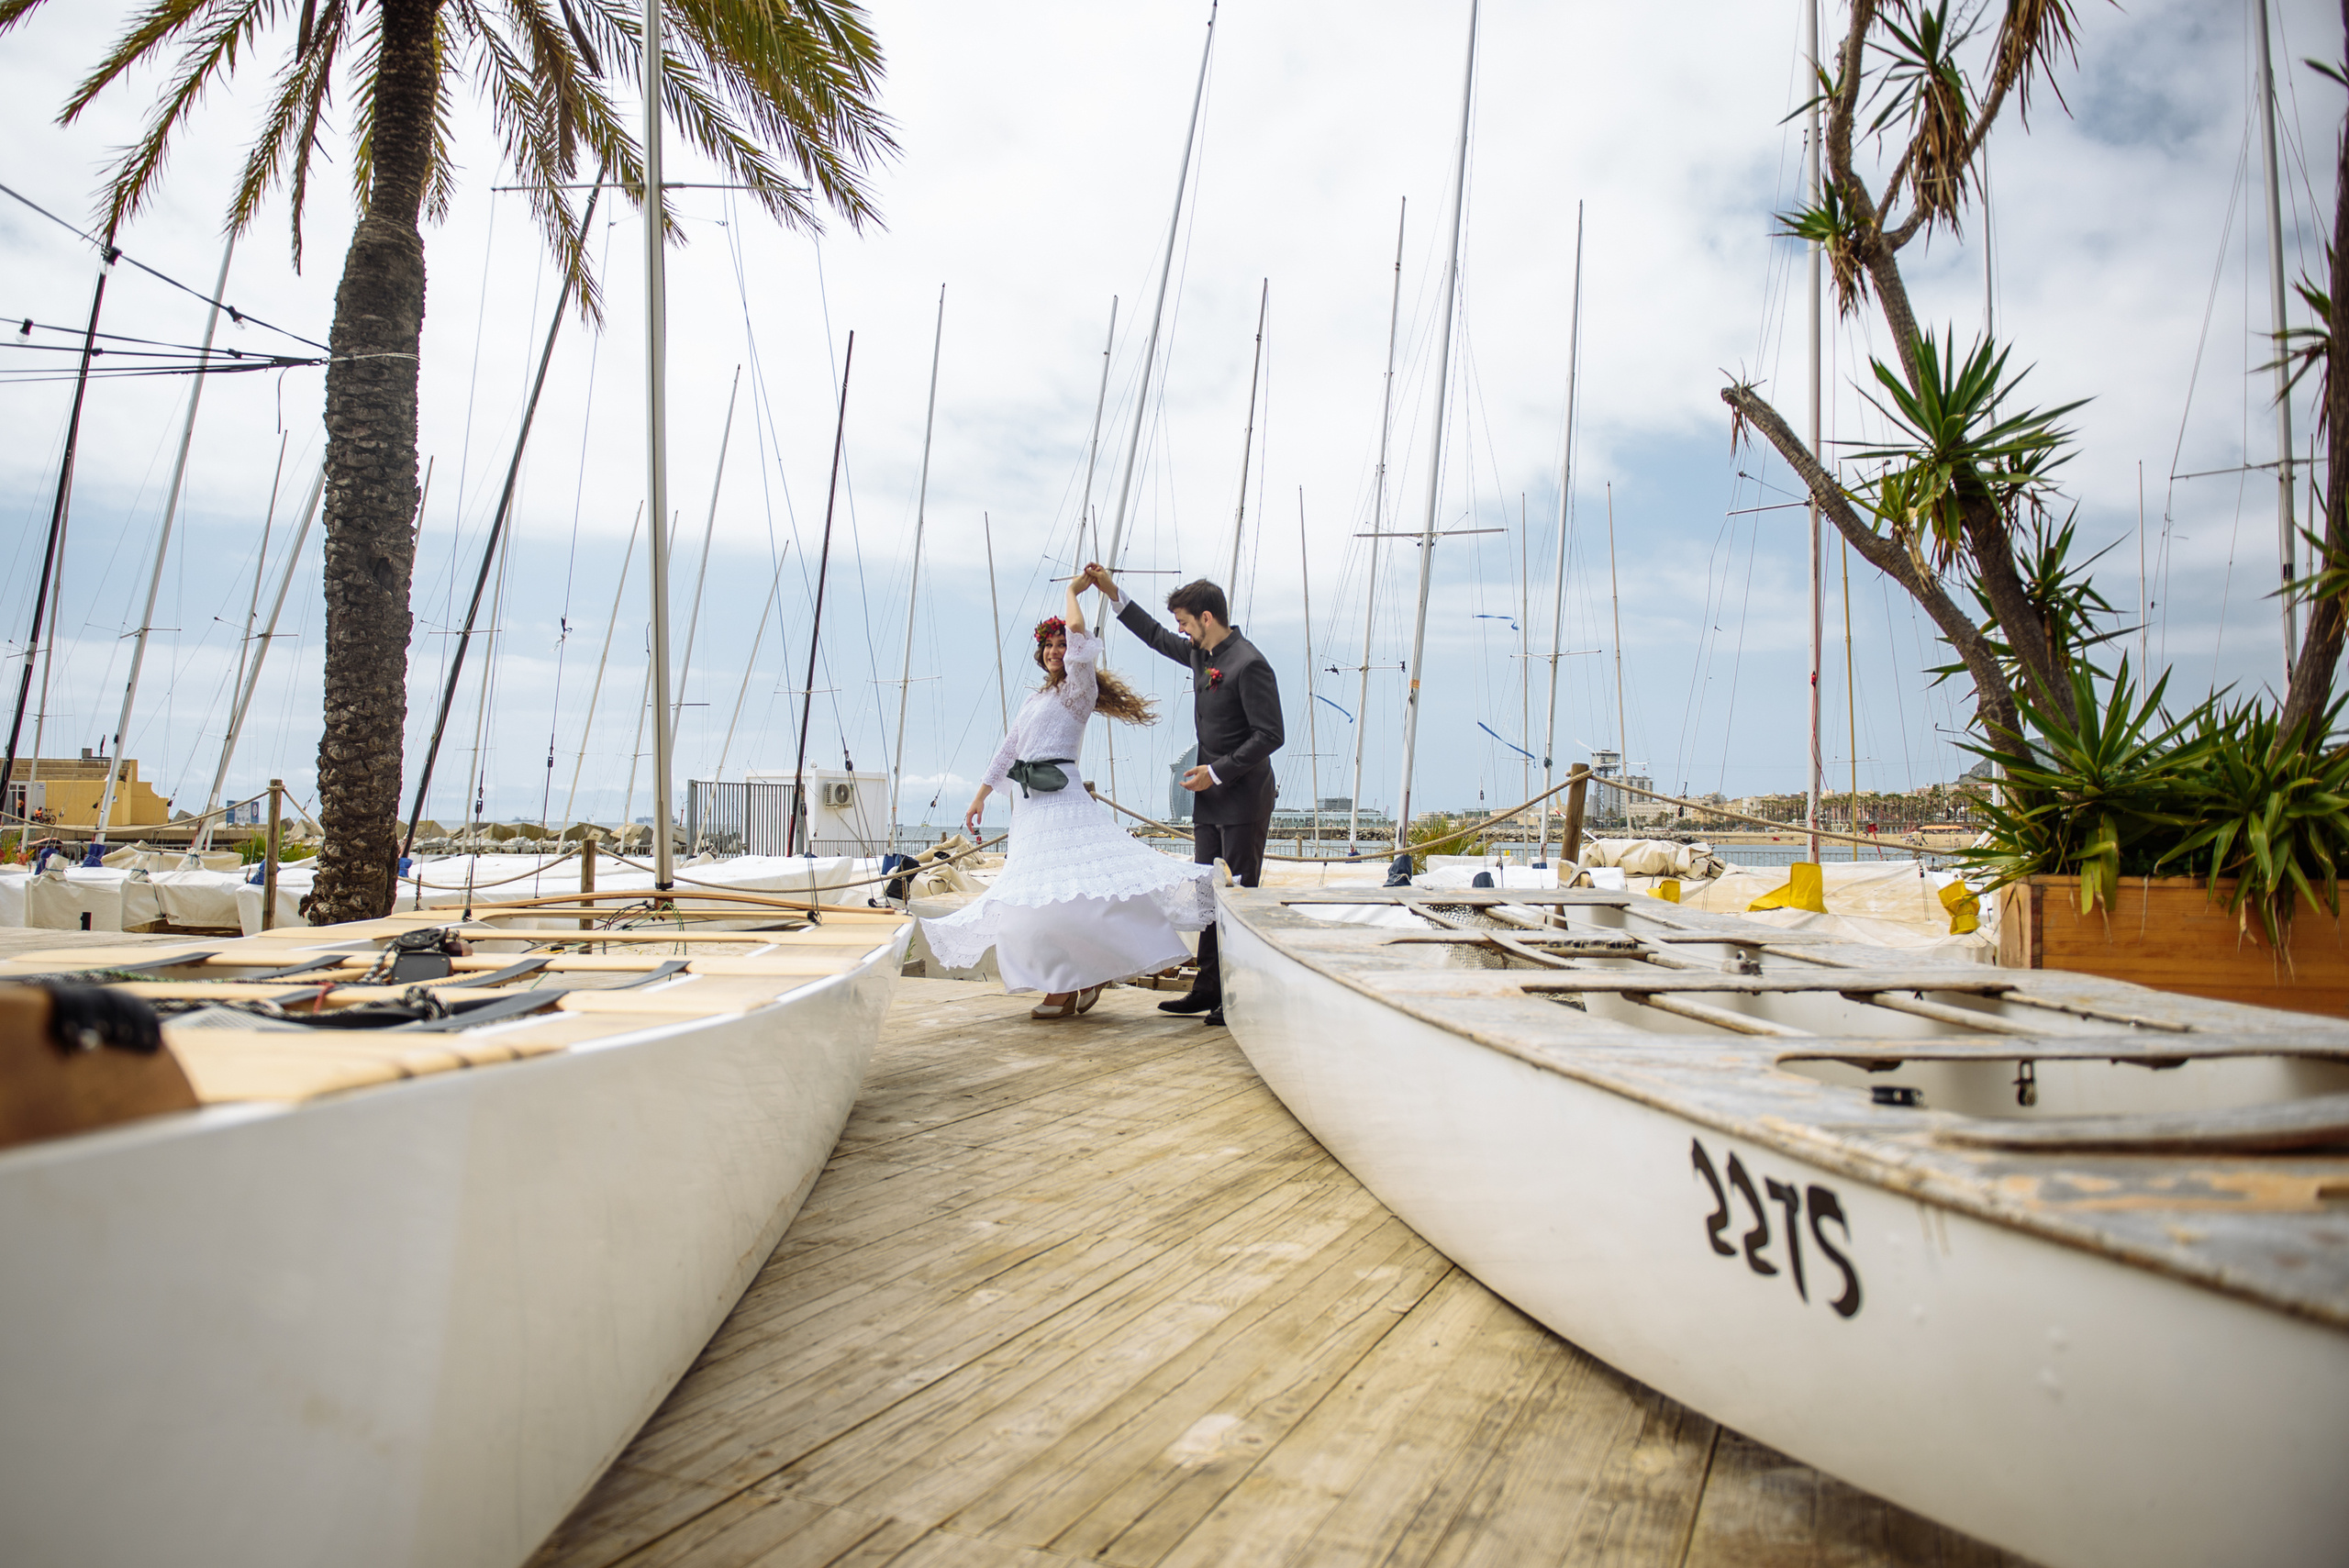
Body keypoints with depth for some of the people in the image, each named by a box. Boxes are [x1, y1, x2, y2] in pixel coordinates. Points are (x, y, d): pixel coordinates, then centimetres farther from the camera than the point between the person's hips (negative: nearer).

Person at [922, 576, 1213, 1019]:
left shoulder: (1079, 689, 2)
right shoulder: (1034, 699, 25)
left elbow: (1078, 631, -13)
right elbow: (1007, 750, 27)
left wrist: (1073, 591, 2)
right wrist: (980, 797, 23)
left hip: (1060, 799, -7)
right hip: (1029, 801, 8)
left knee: (1069, 885, -21)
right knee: (1035, 893, 1)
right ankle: (1062, 990, 2)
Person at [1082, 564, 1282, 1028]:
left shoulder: (1248, 664, -16)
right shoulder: (1200, 654, 11)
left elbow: (1269, 735, -19)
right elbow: (1157, 637, 28)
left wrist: (1217, 773, -17)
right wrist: (1112, 591, 24)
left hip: (1244, 799, -9)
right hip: (1210, 798, 9)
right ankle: (1210, 987, 16)